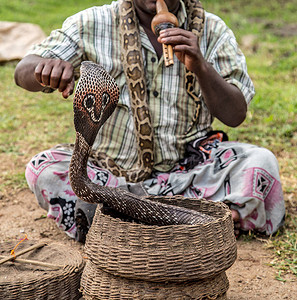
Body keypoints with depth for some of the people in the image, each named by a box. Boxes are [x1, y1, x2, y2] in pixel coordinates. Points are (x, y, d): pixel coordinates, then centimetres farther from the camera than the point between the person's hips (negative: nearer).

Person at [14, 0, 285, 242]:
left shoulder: (211, 31, 0)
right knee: (43, 168, -26)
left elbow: (236, 115, -5)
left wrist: (200, 67, -23)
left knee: (261, 161, -23)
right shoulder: (92, 25, -2)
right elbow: (23, 72, -8)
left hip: (187, 170, 0)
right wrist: (46, 67, -33)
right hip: (110, 170, 0)